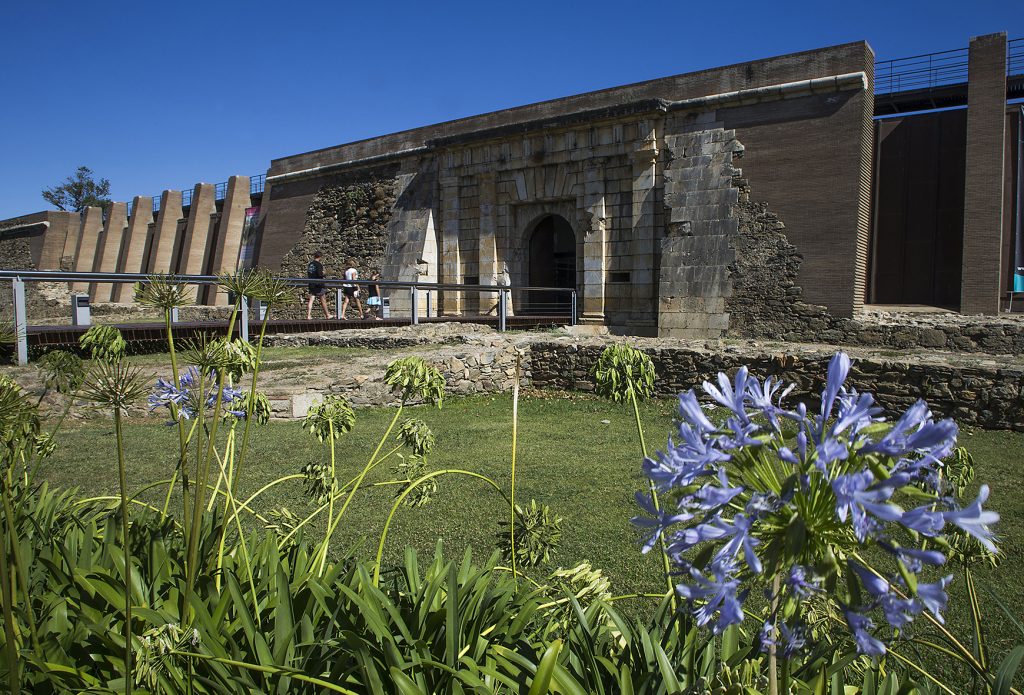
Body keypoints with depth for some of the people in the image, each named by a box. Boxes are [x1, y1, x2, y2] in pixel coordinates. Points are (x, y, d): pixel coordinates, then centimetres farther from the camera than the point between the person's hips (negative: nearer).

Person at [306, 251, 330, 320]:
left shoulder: (310, 264, 9)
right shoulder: (319, 264, -12)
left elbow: (307, 274, 14)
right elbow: (320, 274, -20)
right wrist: (323, 273, 0)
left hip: (311, 284, 6)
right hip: (318, 284, -6)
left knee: (311, 300, 2)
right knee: (323, 300, 6)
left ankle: (308, 315, -6)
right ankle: (327, 315, 16)